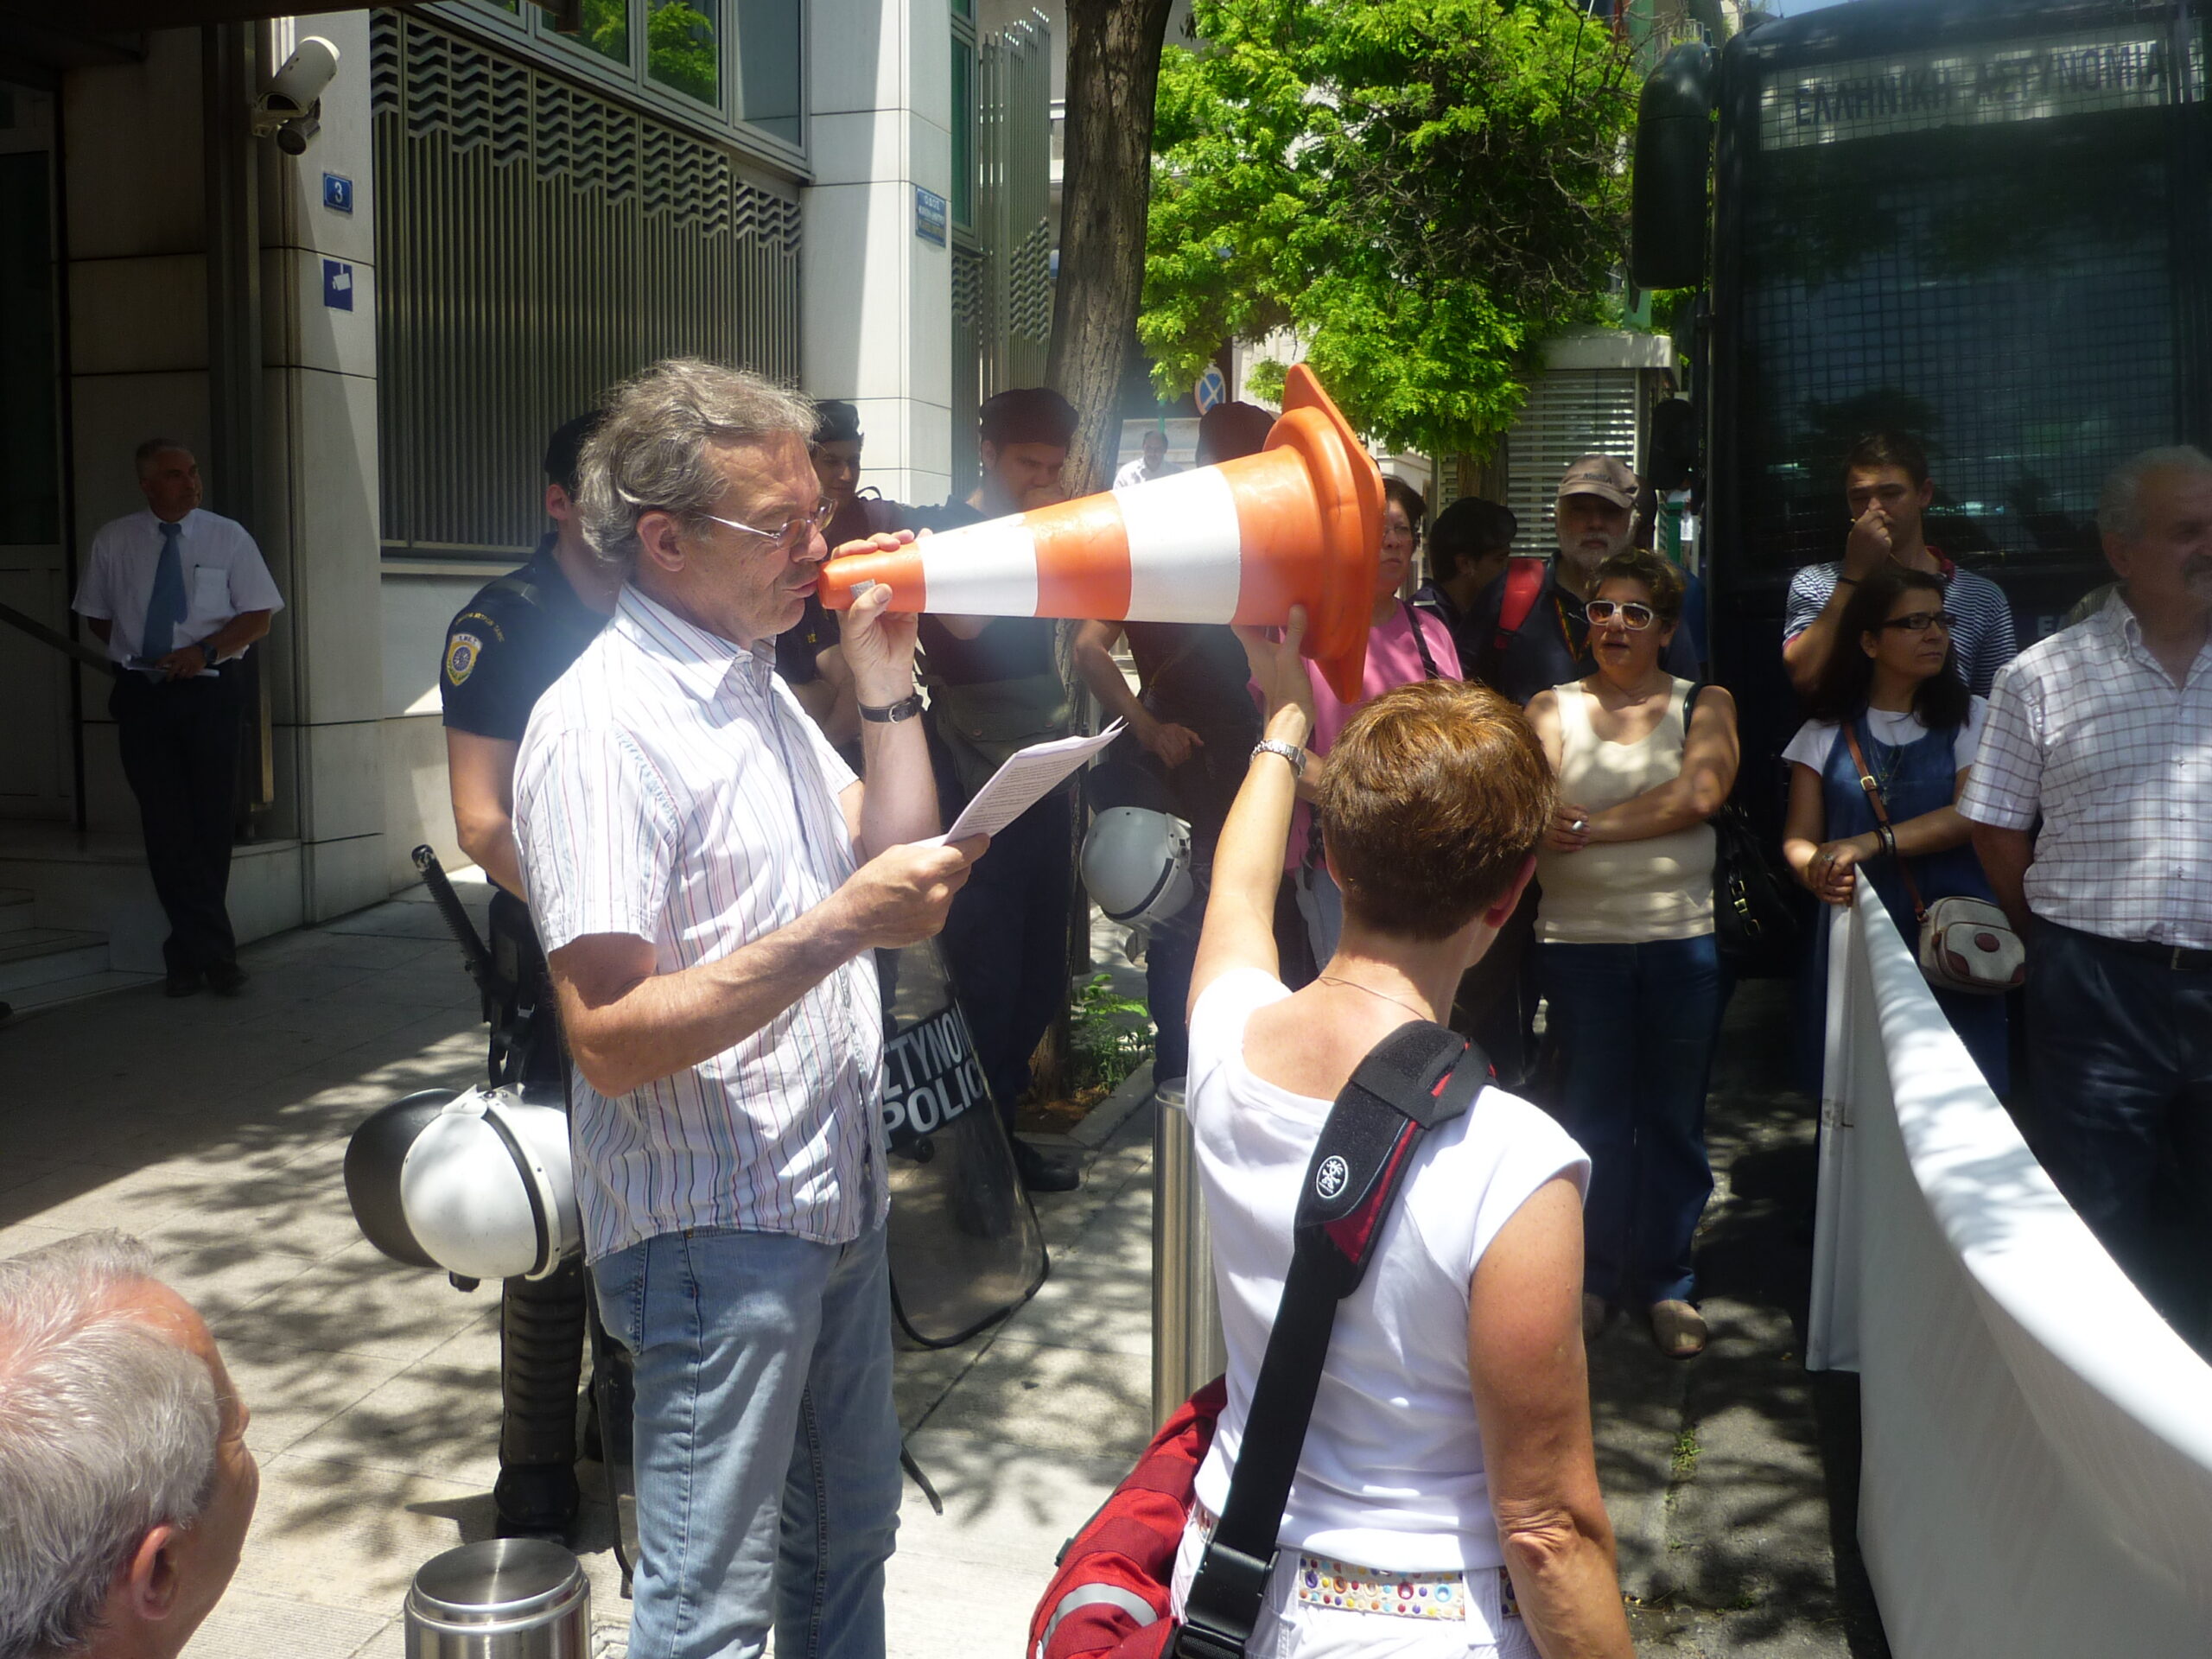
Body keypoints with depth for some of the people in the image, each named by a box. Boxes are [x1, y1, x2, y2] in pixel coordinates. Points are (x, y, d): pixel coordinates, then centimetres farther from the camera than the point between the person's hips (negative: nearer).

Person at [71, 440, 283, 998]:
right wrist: (134, 656, 3)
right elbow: (96, 615, 18)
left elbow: (258, 616, 0)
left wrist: (205, 650, -14)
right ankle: (213, 950, 4)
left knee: (210, 825, 1)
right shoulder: (113, 542, 6)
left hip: (212, 689, -1)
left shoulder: (228, 537, 2)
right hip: (141, 695, 1)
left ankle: (189, 952, 14)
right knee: (166, 826, -2)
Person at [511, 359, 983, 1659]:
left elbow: (892, 852, 12)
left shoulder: (758, 685, 11)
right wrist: (841, 926, -29)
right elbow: (611, 1040, -25)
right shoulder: (603, 727, -20)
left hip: (838, 1199, 9)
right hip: (716, 1233, -9)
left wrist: (887, 682, 2)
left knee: (848, 1540, 23)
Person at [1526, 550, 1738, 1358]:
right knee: (1592, 1115, 7)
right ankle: (1593, 1278, 22)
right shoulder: (1553, 708, 7)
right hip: (1580, 937, 0)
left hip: (1682, 936, 0)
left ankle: (1667, 1283, 22)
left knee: (1674, 1117, 9)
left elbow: (1699, 793, -12)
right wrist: (1538, 826, -31)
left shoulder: (1705, 705, 6)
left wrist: (1588, 825, -15)